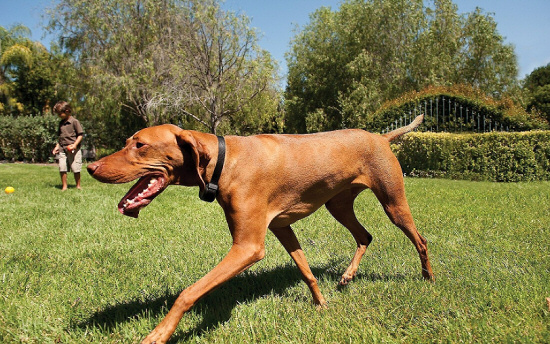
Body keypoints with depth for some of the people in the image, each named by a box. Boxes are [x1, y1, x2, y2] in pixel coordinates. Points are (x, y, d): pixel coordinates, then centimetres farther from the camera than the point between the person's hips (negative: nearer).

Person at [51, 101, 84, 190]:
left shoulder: (74, 121, -4)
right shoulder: (61, 123, 16)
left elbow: (80, 135, -6)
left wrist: (75, 145, -16)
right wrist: (57, 146, 14)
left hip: (73, 149, -5)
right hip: (62, 149, 6)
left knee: (75, 168, 0)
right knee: (62, 168, -2)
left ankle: (78, 186, 14)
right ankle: (64, 186, 7)